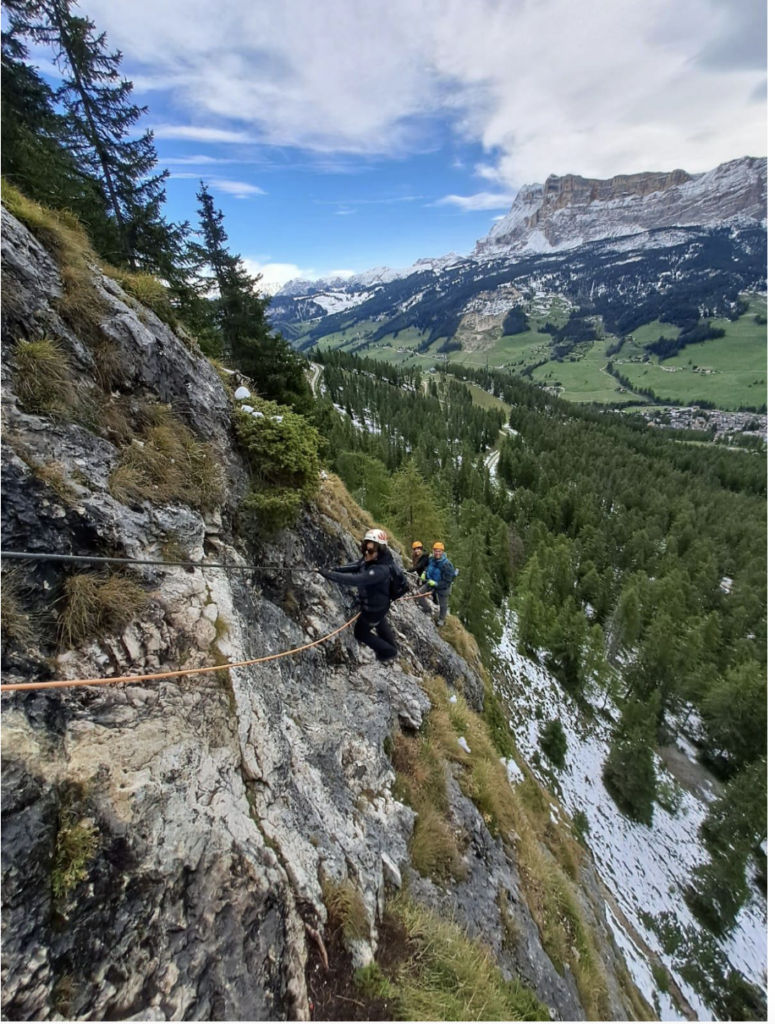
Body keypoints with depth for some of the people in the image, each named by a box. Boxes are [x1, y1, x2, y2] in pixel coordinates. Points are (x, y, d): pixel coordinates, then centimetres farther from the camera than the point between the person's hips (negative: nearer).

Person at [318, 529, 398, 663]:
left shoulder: (381, 570, -41)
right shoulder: (370, 559, -16)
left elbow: (355, 580, -48)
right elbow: (355, 566, -1)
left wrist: (329, 574, -46)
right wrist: (336, 568, -17)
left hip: (374, 607, -8)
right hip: (375, 604, 8)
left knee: (360, 632, 15)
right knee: (380, 625, 32)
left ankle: (388, 651, 34)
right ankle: (391, 648, 60)